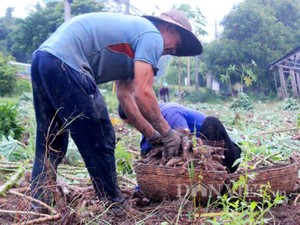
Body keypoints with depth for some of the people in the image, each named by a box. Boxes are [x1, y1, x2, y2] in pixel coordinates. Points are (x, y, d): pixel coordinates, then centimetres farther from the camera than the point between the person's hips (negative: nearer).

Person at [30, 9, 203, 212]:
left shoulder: (132, 31, 29)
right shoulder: (152, 35, 1)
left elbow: (125, 94, 25)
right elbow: (142, 93, -10)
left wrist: (152, 134, 26)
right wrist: (166, 132, 2)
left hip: (43, 57, 10)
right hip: (65, 64, -10)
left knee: (49, 144, 16)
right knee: (100, 141, 2)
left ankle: (39, 207, 18)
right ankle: (113, 206, 16)